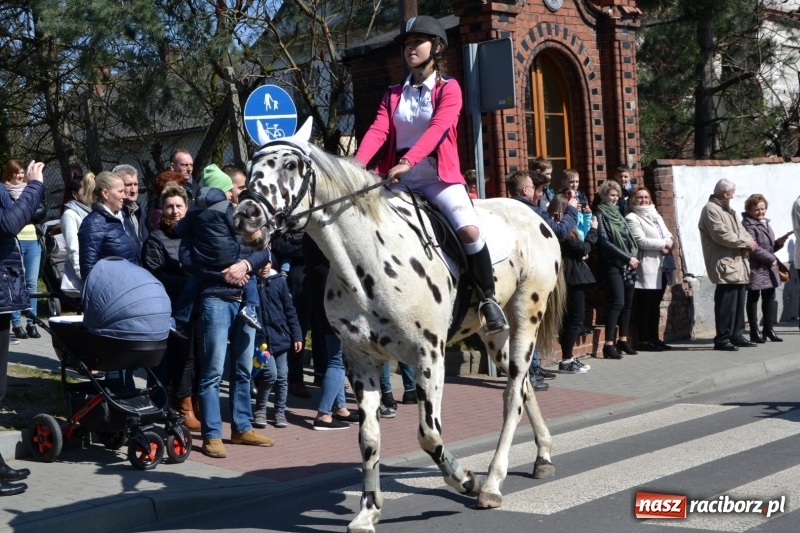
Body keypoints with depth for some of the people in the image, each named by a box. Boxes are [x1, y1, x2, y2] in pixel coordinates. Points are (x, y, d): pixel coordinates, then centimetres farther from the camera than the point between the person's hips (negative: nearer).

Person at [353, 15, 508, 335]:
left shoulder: (449, 88, 1)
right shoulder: (394, 95, 14)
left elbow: (436, 129, -17)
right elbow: (378, 131, -2)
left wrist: (408, 161, -34)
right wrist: (357, 164, -23)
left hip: (439, 174, -4)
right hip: (400, 176, 4)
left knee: (469, 229, -26)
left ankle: (488, 299, -9)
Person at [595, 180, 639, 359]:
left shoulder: (617, 213, 18)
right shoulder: (600, 215, -4)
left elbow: (629, 238, 19)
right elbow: (605, 242, -12)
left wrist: (633, 256, 1)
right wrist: (627, 258, -12)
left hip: (628, 264, 7)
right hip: (612, 265, -7)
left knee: (628, 302, 7)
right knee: (618, 302, -16)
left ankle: (623, 339, 18)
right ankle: (608, 344, -16)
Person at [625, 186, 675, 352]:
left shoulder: (656, 217, 22)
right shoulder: (632, 218, -3)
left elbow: (669, 236, 16)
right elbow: (641, 241, -14)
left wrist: (668, 244, -7)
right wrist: (663, 244, -9)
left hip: (662, 267, 8)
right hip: (647, 267, -8)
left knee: (655, 305, 11)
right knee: (644, 305, -5)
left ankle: (655, 338, 16)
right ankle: (645, 341, -3)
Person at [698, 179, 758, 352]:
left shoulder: (728, 211, 22)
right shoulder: (711, 210, -10)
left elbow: (740, 230, 21)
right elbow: (722, 235, -19)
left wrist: (749, 242, -2)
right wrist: (745, 242, -10)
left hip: (738, 265, 10)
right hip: (725, 266, -10)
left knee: (738, 303, 12)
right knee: (726, 304, -9)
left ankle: (736, 336, 19)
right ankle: (722, 339, -5)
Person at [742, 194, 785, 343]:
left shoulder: (765, 223, 16)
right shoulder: (748, 225, -14)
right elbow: (753, 248, -22)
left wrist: (779, 243, 3)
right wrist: (771, 259, -15)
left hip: (768, 269, 9)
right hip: (755, 268, -9)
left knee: (769, 297, 11)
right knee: (753, 299, 0)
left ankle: (769, 329, 19)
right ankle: (754, 332, 4)